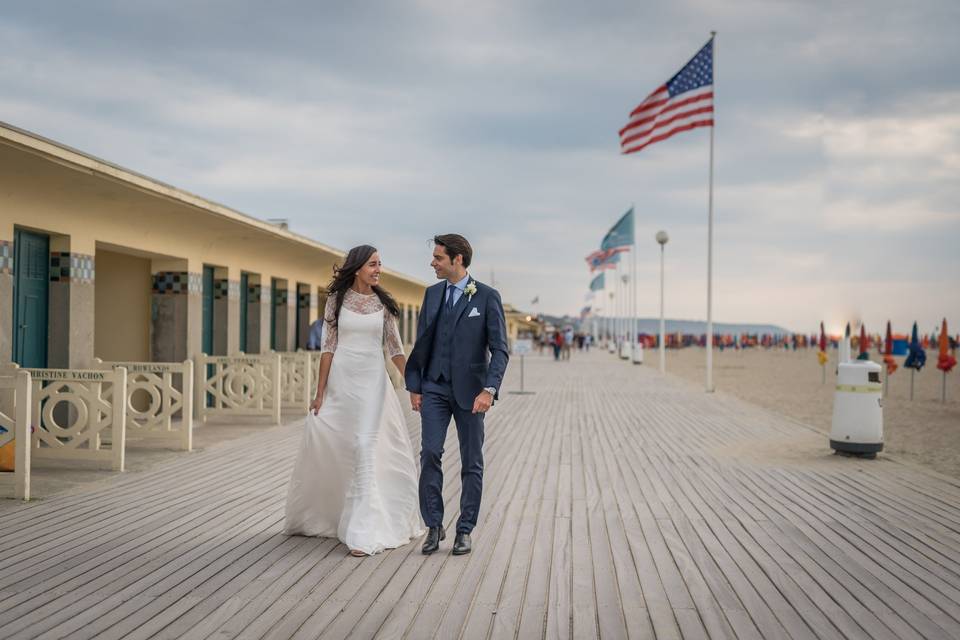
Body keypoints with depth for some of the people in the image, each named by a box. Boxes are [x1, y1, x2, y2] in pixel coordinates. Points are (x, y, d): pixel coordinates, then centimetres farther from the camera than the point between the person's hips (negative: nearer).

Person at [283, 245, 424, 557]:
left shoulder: (384, 302, 4)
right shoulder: (338, 299, 1)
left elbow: (395, 349, 6)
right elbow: (328, 347, 0)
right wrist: (320, 392, -3)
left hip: (373, 382, 0)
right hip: (340, 381, 0)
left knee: (367, 450, -9)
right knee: (326, 448, 7)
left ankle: (363, 533, -6)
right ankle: (312, 518, 31)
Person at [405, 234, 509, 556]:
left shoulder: (487, 297, -5)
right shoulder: (432, 294, 8)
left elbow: (499, 349, -7)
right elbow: (421, 344, 12)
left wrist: (489, 389, -18)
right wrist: (414, 386, 7)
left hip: (469, 390, -2)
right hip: (434, 387, 3)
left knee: (471, 462, 5)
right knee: (430, 452, -10)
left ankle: (465, 530, 15)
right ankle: (434, 526, 0)